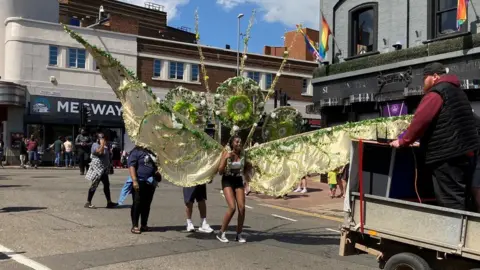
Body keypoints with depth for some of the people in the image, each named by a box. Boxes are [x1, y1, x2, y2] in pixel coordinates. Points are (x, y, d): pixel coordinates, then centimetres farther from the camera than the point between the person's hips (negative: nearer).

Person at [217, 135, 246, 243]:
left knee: (242, 207, -8)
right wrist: (226, 158, -20)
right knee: (232, 207, -17)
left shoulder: (243, 154, 2)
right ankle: (221, 233, -1)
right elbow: (220, 171, -11)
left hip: (238, 181, 4)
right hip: (227, 181, -4)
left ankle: (239, 234, 7)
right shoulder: (226, 153, -6)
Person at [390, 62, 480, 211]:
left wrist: (403, 141, -6)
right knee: (460, 202, 14)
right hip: (465, 152, 10)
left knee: (450, 203, -8)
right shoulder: (456, 90, 22)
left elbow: (420, 120, -17)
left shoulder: (436, 92, -9)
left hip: (447, 156, -10)